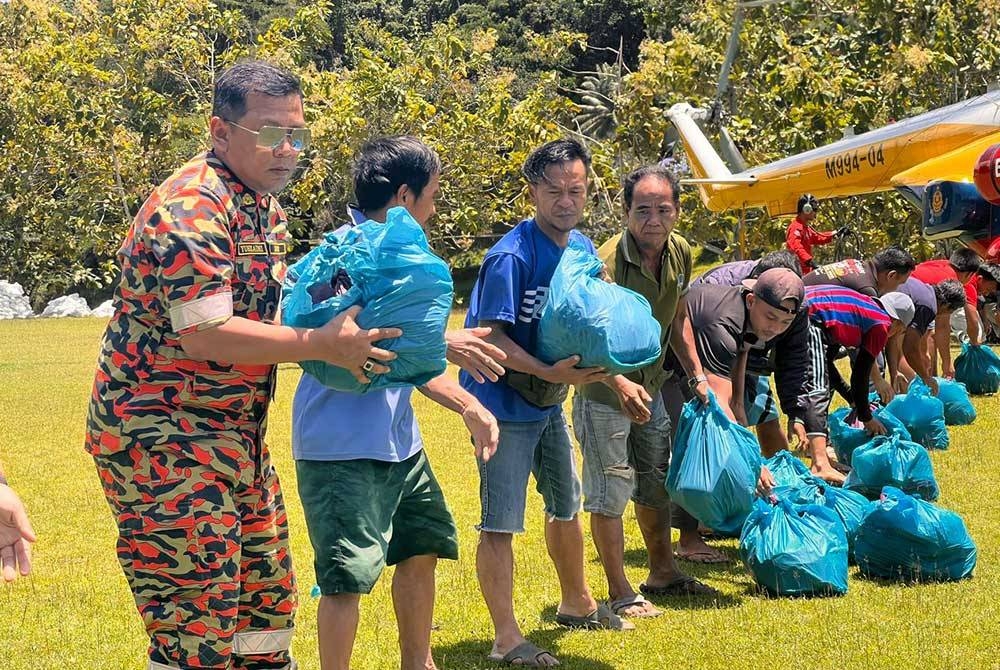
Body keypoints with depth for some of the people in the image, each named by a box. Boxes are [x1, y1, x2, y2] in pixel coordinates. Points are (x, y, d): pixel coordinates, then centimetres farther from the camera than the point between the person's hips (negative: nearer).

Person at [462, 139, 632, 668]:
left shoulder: (581, 247, 2)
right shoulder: (511, 256, -22)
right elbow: (491, 337, -24)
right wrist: (549, 372, -33)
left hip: (550, 403, 8)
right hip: (504, 401, -8)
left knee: (566, 505, 21)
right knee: (501, 521, -4)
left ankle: (576, 603, 40)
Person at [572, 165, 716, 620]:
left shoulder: (680, 253, -4)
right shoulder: (607, 263, -28)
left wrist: (697, 376, 10)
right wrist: (620, 383, -49)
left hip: (650, 386, 8)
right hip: (604, 391, -7)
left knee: (656, 484, 19)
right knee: (609, 494, -4)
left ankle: (663, 574, 34)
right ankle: (620, 594, 7)